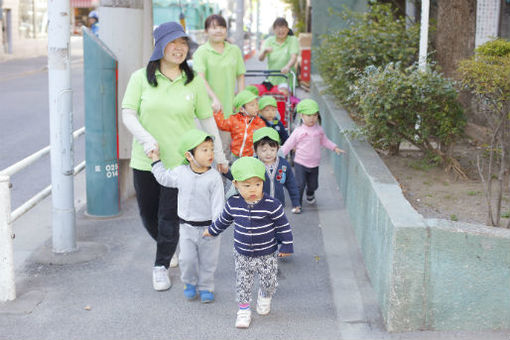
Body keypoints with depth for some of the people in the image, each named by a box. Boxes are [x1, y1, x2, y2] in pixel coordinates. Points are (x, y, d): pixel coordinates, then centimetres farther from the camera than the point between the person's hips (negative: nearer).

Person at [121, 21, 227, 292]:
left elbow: (207, 120, 7)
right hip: (145, 161, 1)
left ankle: (161, 266, 21)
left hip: (180, 161, -1)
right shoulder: (141, 77, -1)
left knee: (170, 216, 1)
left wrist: (219, 156, 11)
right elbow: (127, 114, -6)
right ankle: (168, 249, 43)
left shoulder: (193, 81, 1)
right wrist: (147, 140, -21)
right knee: (148, 214, 14)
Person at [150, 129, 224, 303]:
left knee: (208, 260, 10)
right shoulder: (180, 173, -5)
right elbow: (163, 178, 17)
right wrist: (156, 160, 20)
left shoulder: (214, 177, -14)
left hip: (208, 227, -1)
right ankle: (190, 284, 28)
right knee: (187, 259, 2)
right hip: (187, 226, 2)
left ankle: (206, 287, 30)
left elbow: (218, 204, -14)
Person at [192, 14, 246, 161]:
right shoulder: (201, 52, -3)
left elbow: (240, 77, 13)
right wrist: (214, 98, -29)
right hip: (210, 106, -3)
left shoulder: (235, 50, 9)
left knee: (226, 146, 7)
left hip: (230, 106, 3)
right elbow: (200, 78, -16)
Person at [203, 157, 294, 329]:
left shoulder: (272, 205, -21)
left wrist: (286, 246, -3)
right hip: (242, 255, 2)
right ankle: (244, 310, 31)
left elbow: (283, 226, -9)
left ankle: (264, 295, 46)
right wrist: (212, 231, 23)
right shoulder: (233, 203, -11)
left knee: (269, 282, 12)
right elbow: (223, 219, 10)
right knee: (242, 284, 9)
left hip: (267, 255, -2)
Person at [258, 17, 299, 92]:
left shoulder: (293, 40, 0)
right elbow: (260, 59, -4)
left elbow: (294, 57, -16)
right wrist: (264, 52, -28)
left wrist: (287, 67, -38)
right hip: (272, 81, 2)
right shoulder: (269, 41, 7)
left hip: (288, 81, -2)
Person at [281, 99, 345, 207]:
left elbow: (324, 141, 17)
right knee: (300, 185, -9)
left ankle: (310, 194, 49)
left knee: (313, 185, 16)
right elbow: (288, 145, -5)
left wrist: (334, 148, 9)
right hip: (300, 163, -4)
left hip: (314, 164, 4)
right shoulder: (298, 131, -10)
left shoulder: (319, 129, 1)